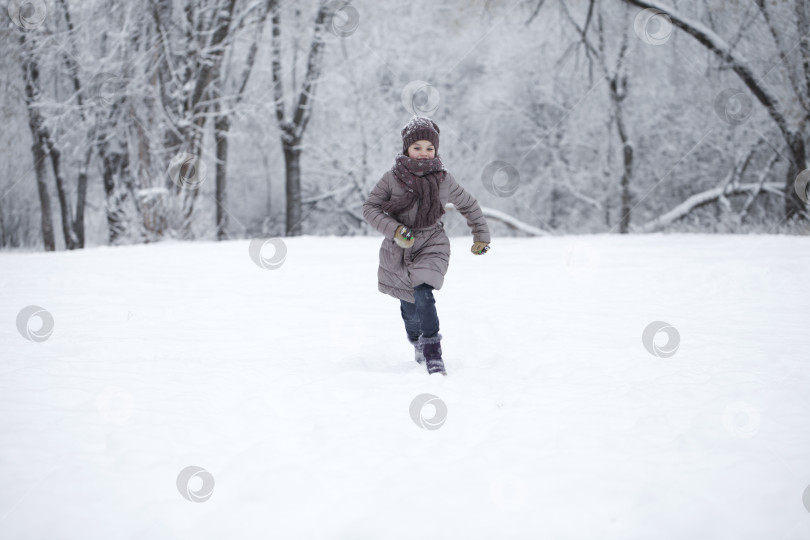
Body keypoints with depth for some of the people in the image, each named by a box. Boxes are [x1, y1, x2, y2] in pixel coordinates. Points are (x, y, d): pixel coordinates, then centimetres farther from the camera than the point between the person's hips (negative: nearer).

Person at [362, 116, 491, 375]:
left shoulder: (444, 181, -6)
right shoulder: (392, 178, -9)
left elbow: (469, 206, 10)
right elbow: (370, 207, -6)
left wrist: (481, 235, 15)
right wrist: (394, 230, -20)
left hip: (431, 246, -1)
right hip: (399, 249, 1)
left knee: (423, 294, -24)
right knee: (409, 306, 9)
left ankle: (432, 353, -17)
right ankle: (417, 342, 39)